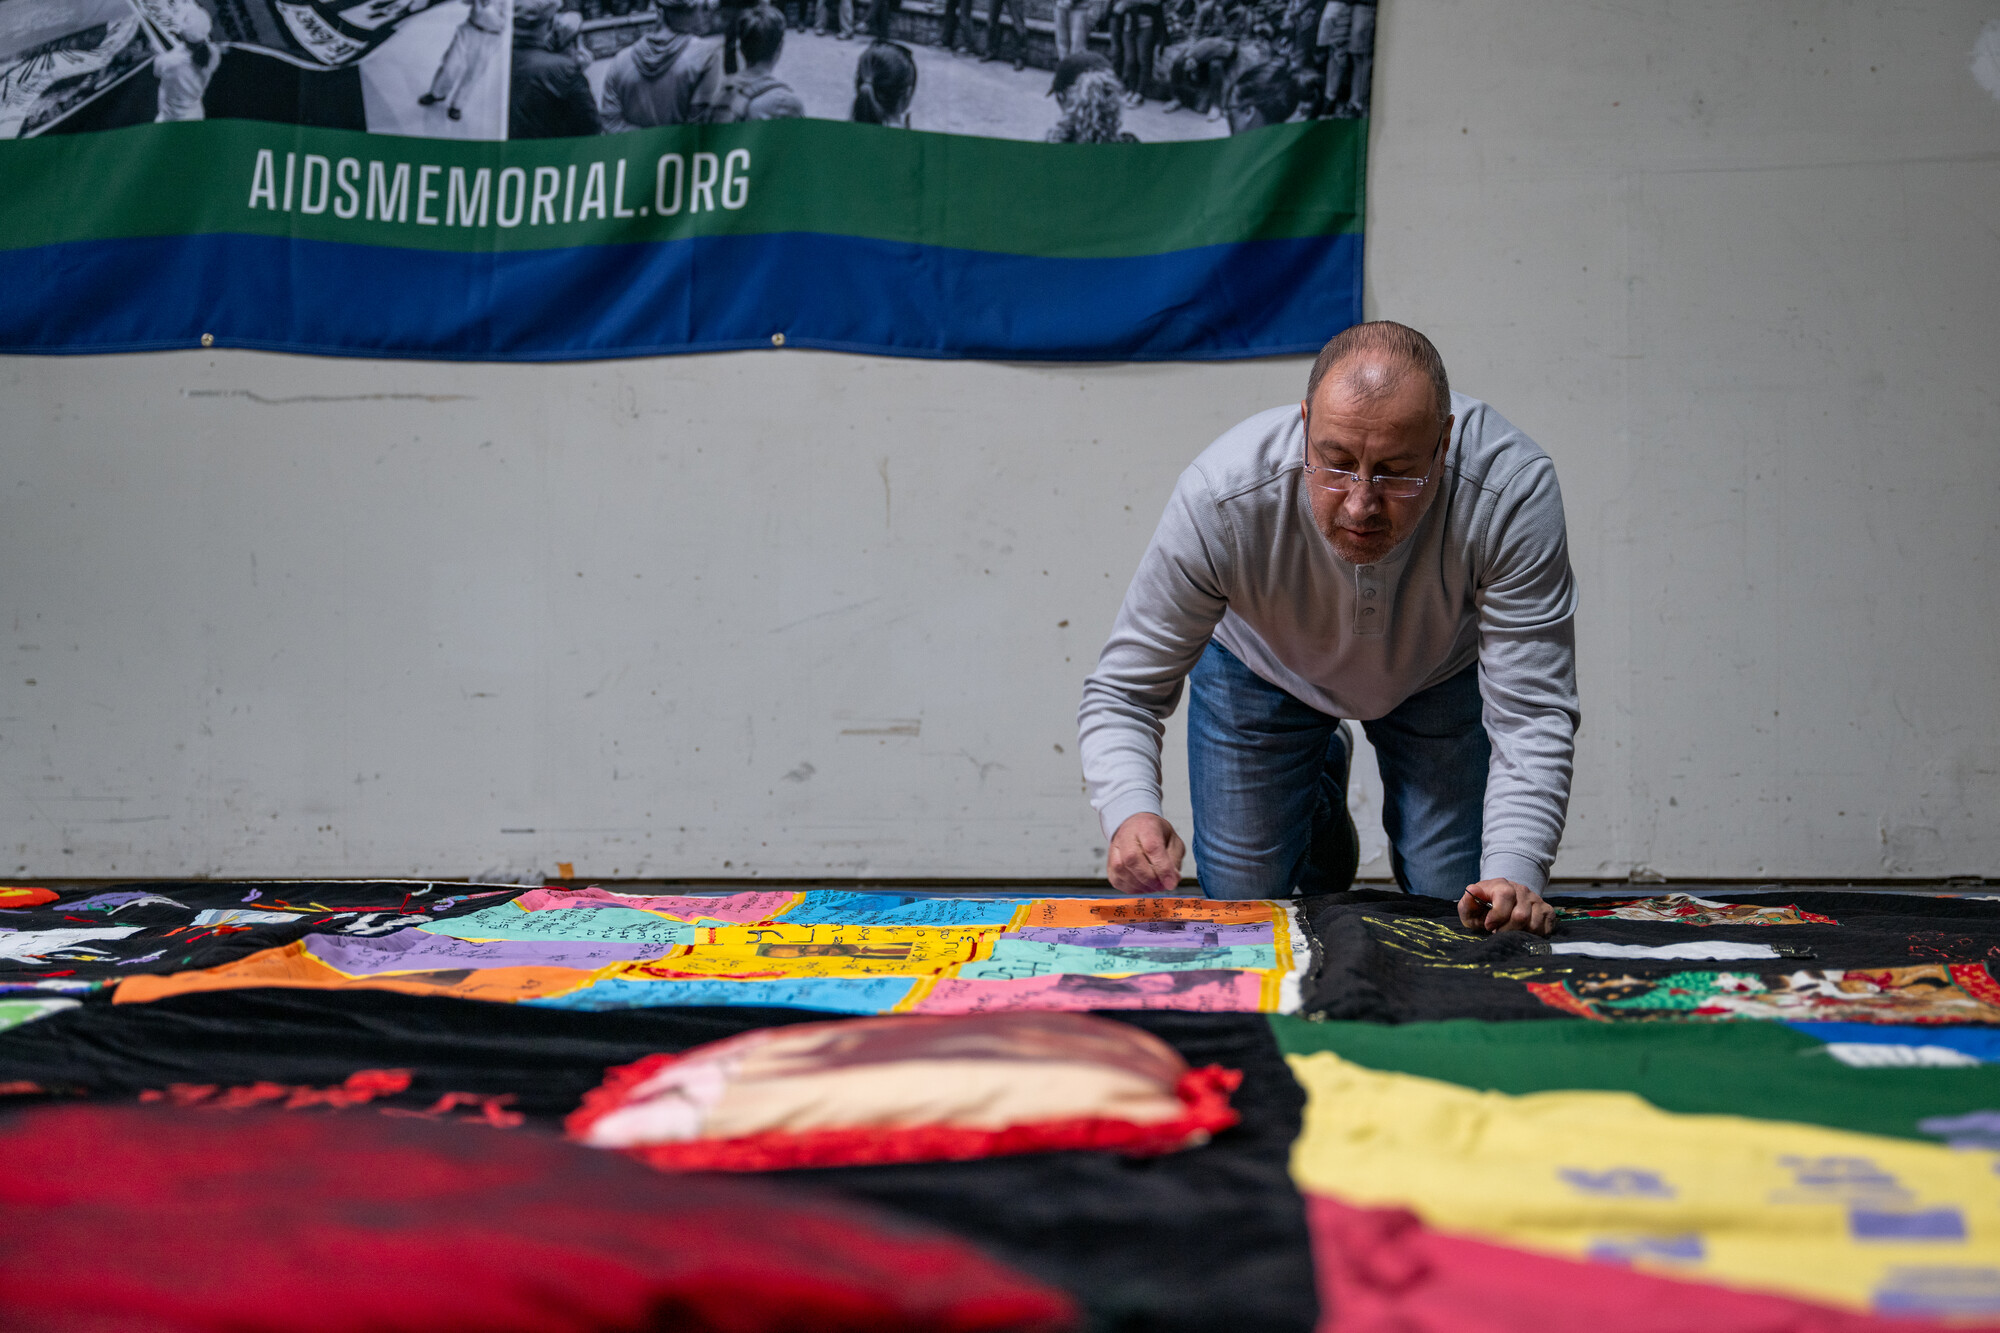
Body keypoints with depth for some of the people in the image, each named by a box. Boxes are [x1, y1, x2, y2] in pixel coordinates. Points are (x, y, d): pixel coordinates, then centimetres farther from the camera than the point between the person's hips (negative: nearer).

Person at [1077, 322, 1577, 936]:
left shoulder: (1513, 490, -40)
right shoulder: (1221, 498, -40)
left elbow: (1532, 713, -36)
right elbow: (1123, 693, -32)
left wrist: (1512, 872, -52)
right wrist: (1130, 813, -53)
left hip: (1441, 670, 0)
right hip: (1261, 667, 0)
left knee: (1458, 910, -5)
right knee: (1241, 901, 3)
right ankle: (1320, 786, 35)